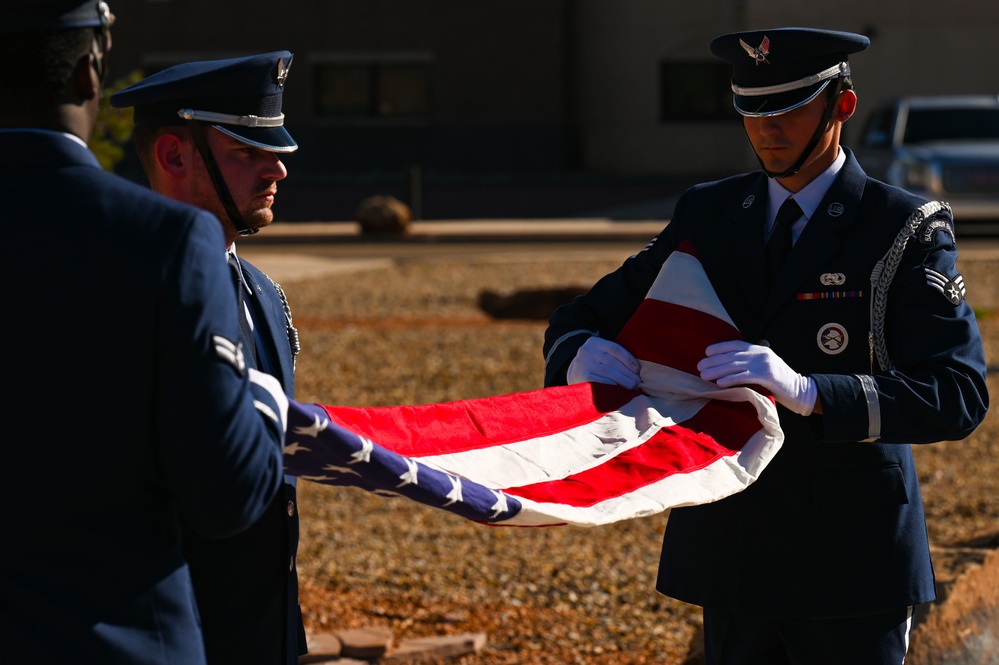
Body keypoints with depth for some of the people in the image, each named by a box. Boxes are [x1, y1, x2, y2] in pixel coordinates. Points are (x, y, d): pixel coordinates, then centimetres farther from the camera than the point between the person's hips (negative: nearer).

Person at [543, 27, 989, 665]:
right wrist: (584, 353, -18)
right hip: (730, 557, 4)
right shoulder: (707, 214, 7)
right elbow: (577, 321, 9)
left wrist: (805, 391, -33)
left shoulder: (909, 229, -7)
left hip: (849, 565, -4)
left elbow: (958, 397, -18)